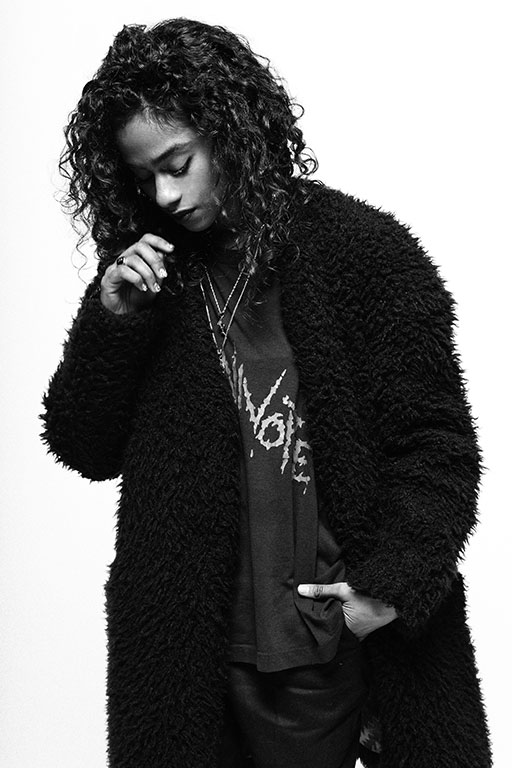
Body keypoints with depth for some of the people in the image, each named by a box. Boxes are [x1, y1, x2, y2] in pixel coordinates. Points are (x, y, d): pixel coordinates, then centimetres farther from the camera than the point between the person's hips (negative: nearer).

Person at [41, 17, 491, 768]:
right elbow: (84, 448, 4)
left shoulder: (364, 249, -7)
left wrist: (395, 579, -18)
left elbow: (435, 442, -7)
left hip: (327, 642, -3)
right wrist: (110, 323, -10)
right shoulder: (148, 275, 5)